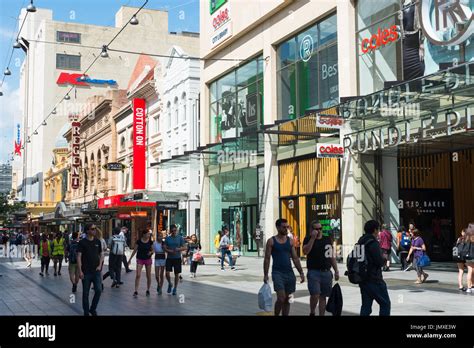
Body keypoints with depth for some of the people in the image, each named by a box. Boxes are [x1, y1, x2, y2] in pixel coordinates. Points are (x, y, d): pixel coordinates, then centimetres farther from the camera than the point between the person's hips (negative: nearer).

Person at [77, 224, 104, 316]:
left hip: (96, 271, 3)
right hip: (86, 272, -3)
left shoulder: (97, 241, 6)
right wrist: (80, 271, -12)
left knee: (99, 290, -3)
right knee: (86, 293, 5)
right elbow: (79, 257, -7)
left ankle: (93, 309, 17)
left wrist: (100, 265, 1)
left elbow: (101, 254, 14)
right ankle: (86, 312, 18)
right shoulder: (82, 242, -6)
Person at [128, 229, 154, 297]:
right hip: (140, 259, -2)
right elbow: (135, 250, 0)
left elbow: (152, 250, 8)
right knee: (138, 275, -10)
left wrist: (151, 252, -16)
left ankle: (148, 290, 23)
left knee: (148, 276, 8)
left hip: (148, 259, 2)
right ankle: (136, 291, -7)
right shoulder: (139, 241, -8)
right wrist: (130, 259, 2)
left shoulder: (150, 242, -3)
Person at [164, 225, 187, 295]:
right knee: (167, 273, -9)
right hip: (169, 258, 1)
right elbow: (165, 248, 3)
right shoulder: (167, 238, 4)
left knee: (176, 274, 4)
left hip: (177, 258, -1)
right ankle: (170, 284, 19)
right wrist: (170, 251, -16)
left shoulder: (180, 238, 1)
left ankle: (175, 289, 20)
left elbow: (184, 247, -1)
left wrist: (179, 249, -21)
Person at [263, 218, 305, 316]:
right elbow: (267, 259, -2)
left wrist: (301, 272, 3)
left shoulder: (290, 241, 9)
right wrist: (265, 275, -8)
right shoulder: (271, 241, -2)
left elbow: (295, 258, 11)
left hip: (289, 272, 4)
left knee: (287, 299, 7)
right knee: (281, 298, -14)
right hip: (277, 272, -4)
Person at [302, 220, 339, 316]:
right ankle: (312, 313, 10)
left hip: (326, 272, 4)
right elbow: (305, 251, -18)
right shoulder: (308, 239, 1)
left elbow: (332, 256, 17)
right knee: (315, 295, -14)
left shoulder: (328, 240, 14)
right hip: (314, 272, -4)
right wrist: (313, 238, -19)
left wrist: (336, 270, 12)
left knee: (323, 297, 7)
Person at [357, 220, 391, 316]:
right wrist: (384, 259, 3)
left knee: (366, 305, 9)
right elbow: (379, 261, -19)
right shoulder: (373, 243, -15)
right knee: (385, 304, 2)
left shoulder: (361, 243, 11)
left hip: (363, 279, 8)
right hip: (374, 280, -8)